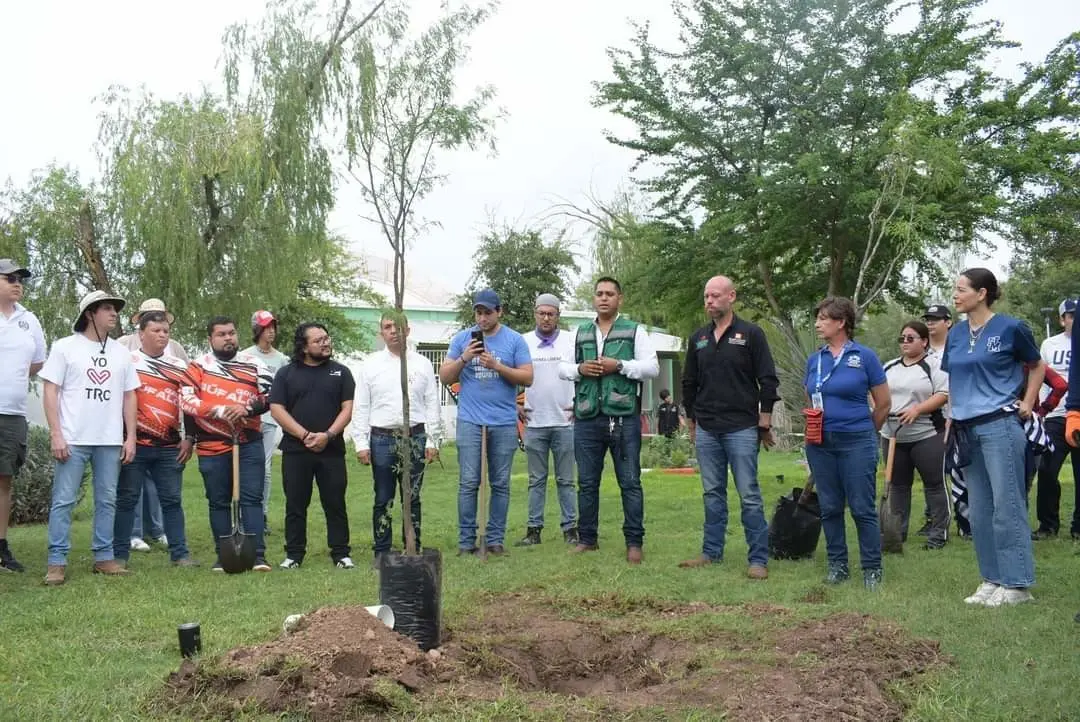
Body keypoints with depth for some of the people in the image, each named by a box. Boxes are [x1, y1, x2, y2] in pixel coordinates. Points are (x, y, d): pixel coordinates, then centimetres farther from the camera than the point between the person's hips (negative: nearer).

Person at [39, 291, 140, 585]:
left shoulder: (121, 352, 12)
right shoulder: (65, 347, 0)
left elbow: (129, 396, 14)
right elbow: (50, 392, -3)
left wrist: (131, 437, 6)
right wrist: (56, 434, -11)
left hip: (111, 441, 4)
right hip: (73, 439, -4)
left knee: (107, 501, 8)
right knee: (63, 501, -3)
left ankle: (104, 557, 16)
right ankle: (57, 562, 2)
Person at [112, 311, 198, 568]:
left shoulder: (179, 366, 13)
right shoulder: (127, 362, 2)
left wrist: (188, 438, 7)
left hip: (169, 447, 3)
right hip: (135, 444, -3)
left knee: (172, 499, 6)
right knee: (127, 498, 2)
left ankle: (180, 553, 11)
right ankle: (119, 554, 9)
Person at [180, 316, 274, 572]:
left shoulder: (254, 365, 6)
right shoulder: (199, 366, 2)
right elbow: (186, 399, -8)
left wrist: (246, 409, -15)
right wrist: (220, 411, -18)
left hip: (249, 443, 0)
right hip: (212, 446, 0)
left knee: (252, 497, -3)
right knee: (218, 501, 8)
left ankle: (258, 555, -3)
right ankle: (223, 556, 17)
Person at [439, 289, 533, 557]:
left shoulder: (515, 340, 5)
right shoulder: (462, 339, 8)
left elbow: (528, 378, -1)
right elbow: (445, 377, 7)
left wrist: (496, 365, -12)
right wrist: (464, 358, -9)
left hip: (504, 422, 0)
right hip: (469, 421, 0)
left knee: (500, 484, 4)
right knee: (469, 483, -3)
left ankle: (495, 539, 11)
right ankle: (466, 540, 3)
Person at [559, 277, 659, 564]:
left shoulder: (634, 331, 5)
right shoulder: (580, 333, 16)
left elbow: (652, 368, -2)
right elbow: (562, 368, 18)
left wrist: (619, 365, -13)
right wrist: (579, 369, -3)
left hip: (624, 418, -3)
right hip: (587, 419, 4)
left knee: (630, 483, 0)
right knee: (587, 483, 10)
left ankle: (634, 542, 8)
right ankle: (587, 538, 20)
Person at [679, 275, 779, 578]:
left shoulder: (751, 334, -3)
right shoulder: (698, 338, 11)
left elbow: (768, 381, -3)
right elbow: (689, 383, 18)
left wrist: (764, 424, -5)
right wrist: (691, 422, 16)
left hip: (741, 429, -4)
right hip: (706, 431, 5)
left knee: (749, 495, -3)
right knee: (713, 493, 11)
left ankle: (758, 559, 2)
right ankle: (712, 552, 18)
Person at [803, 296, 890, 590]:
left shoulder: (864, 356, -5)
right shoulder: (814, 360, 9)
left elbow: (884, 403, 1)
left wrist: (864, 433, 10)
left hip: (856, 443, -5)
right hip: (820, 444, 5)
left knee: (862, 508, -2)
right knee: (829, 508, 9)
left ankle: (872, 569, 8)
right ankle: (837, 565, 20)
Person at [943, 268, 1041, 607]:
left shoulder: (1010, 328, -5)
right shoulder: (956, 334, 10)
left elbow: (1037, 367, 8)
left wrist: (1028, 404, 0)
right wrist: (953, 418, 13)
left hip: (1000, 426, -6)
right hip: (967, 429, 6)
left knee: (1007, 506, -3)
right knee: (979, 511, 9)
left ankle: (1017, 583, 4)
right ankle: (991, 579, 18)